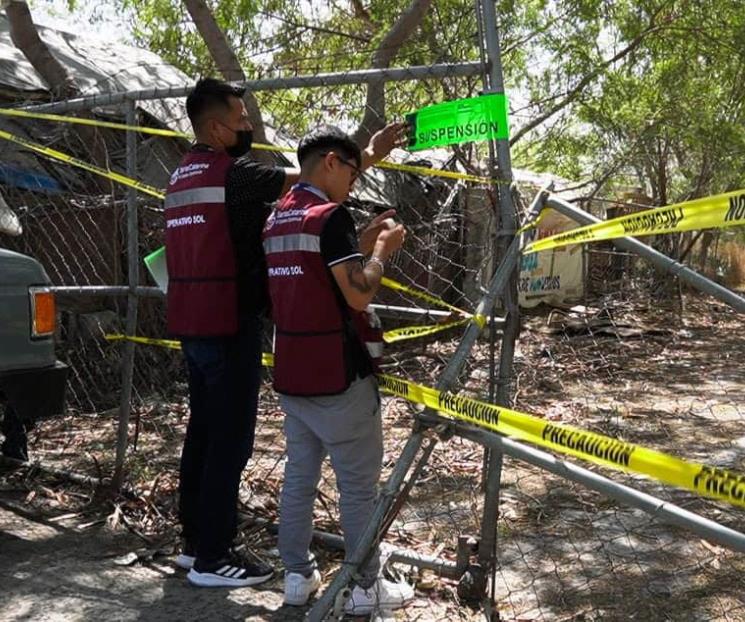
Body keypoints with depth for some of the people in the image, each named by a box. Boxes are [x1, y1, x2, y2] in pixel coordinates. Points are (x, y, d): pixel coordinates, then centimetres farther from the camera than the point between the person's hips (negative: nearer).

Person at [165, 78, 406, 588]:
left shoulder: (183, 175, 14)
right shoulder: (232, 172, -14)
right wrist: (370, 154, -2)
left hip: (192, 321, 9)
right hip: (228, 321, -9)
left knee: (203, 430, 15)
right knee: (230, 437, -3)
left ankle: (195, 540, 24)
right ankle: (212, 558, 3)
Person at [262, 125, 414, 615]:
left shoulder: (276, 219, 12)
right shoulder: (329, 214, -15)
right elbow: (359, 293, -20)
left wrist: (361, 245, 14)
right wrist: (381, 250, -5)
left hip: (290, 375, 8)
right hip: (338, 376, -8)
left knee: (299, 477, 15)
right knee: (359, 485, 4)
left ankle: (297, 576, 23)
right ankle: (365, 588, 14)